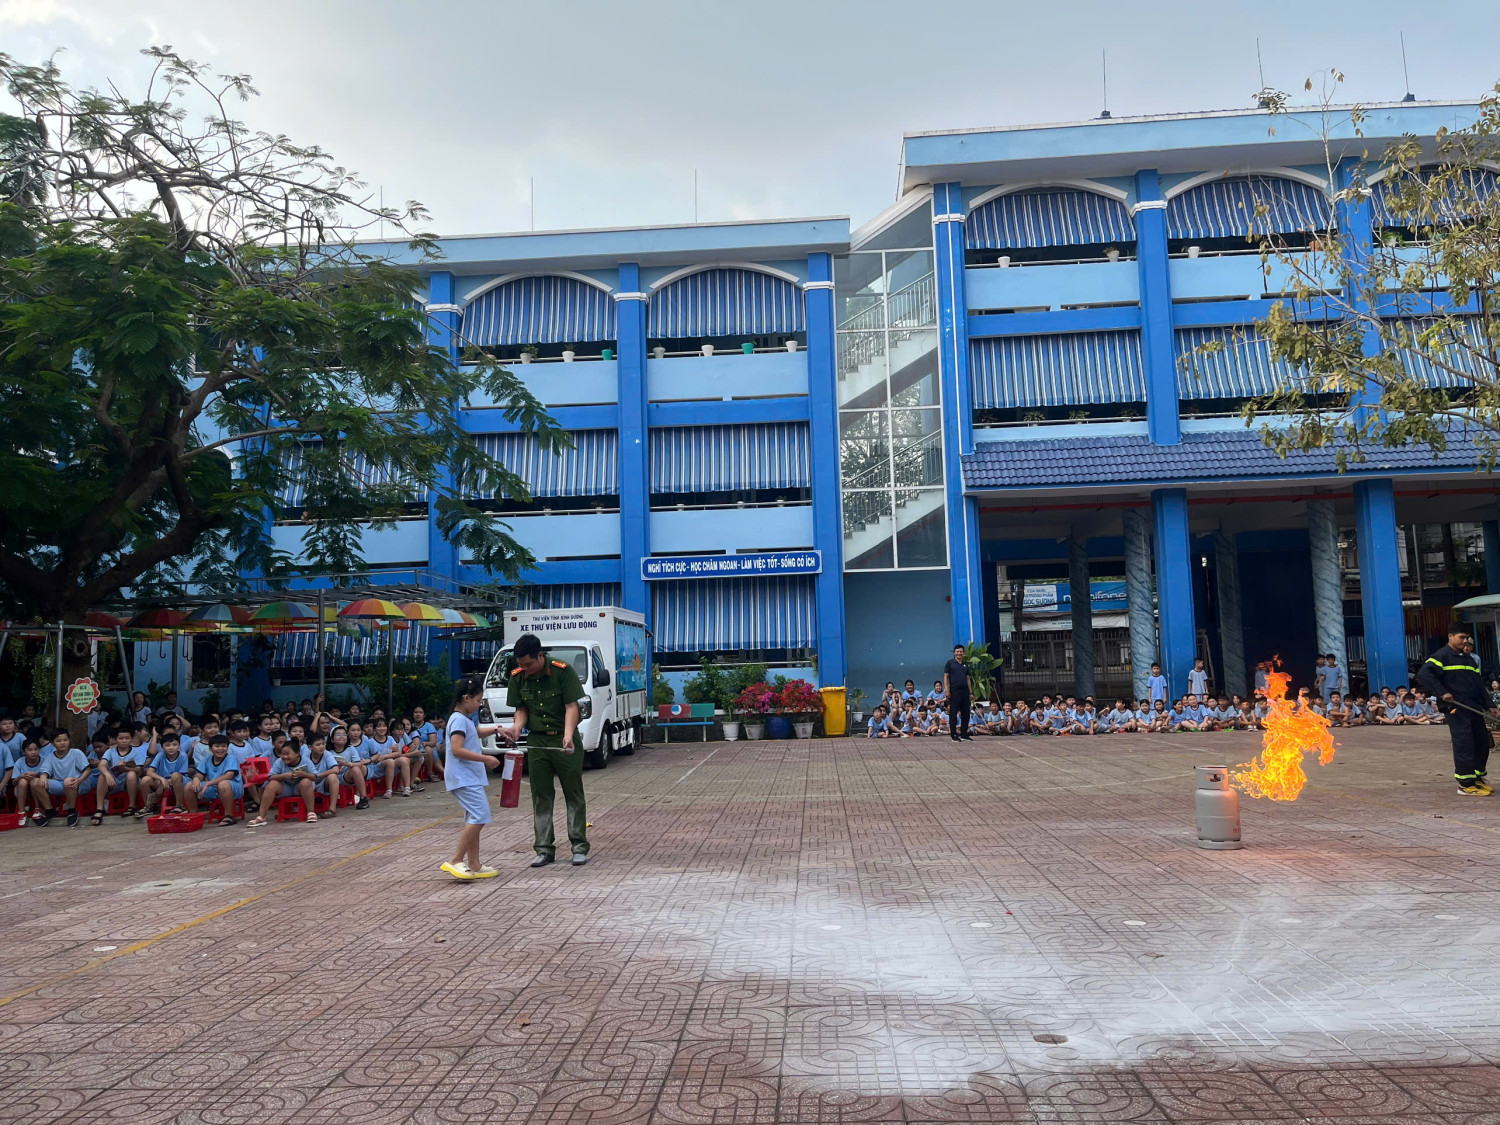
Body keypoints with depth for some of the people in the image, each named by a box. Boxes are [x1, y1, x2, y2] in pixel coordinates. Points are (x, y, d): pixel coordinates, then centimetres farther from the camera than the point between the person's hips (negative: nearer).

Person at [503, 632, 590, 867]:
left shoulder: (563, 671, -14)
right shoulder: (518, 677, 0)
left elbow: (571, 706, -16)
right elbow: (521, 709, 7)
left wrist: (568, 735, -30)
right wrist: (517, 725, -15)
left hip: (564, 740, -4)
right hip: (536, 742, 4)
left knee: (574, 793, 4)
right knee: (541, 797, 7)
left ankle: (580, 846, 10)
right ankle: (543, 849, 13)